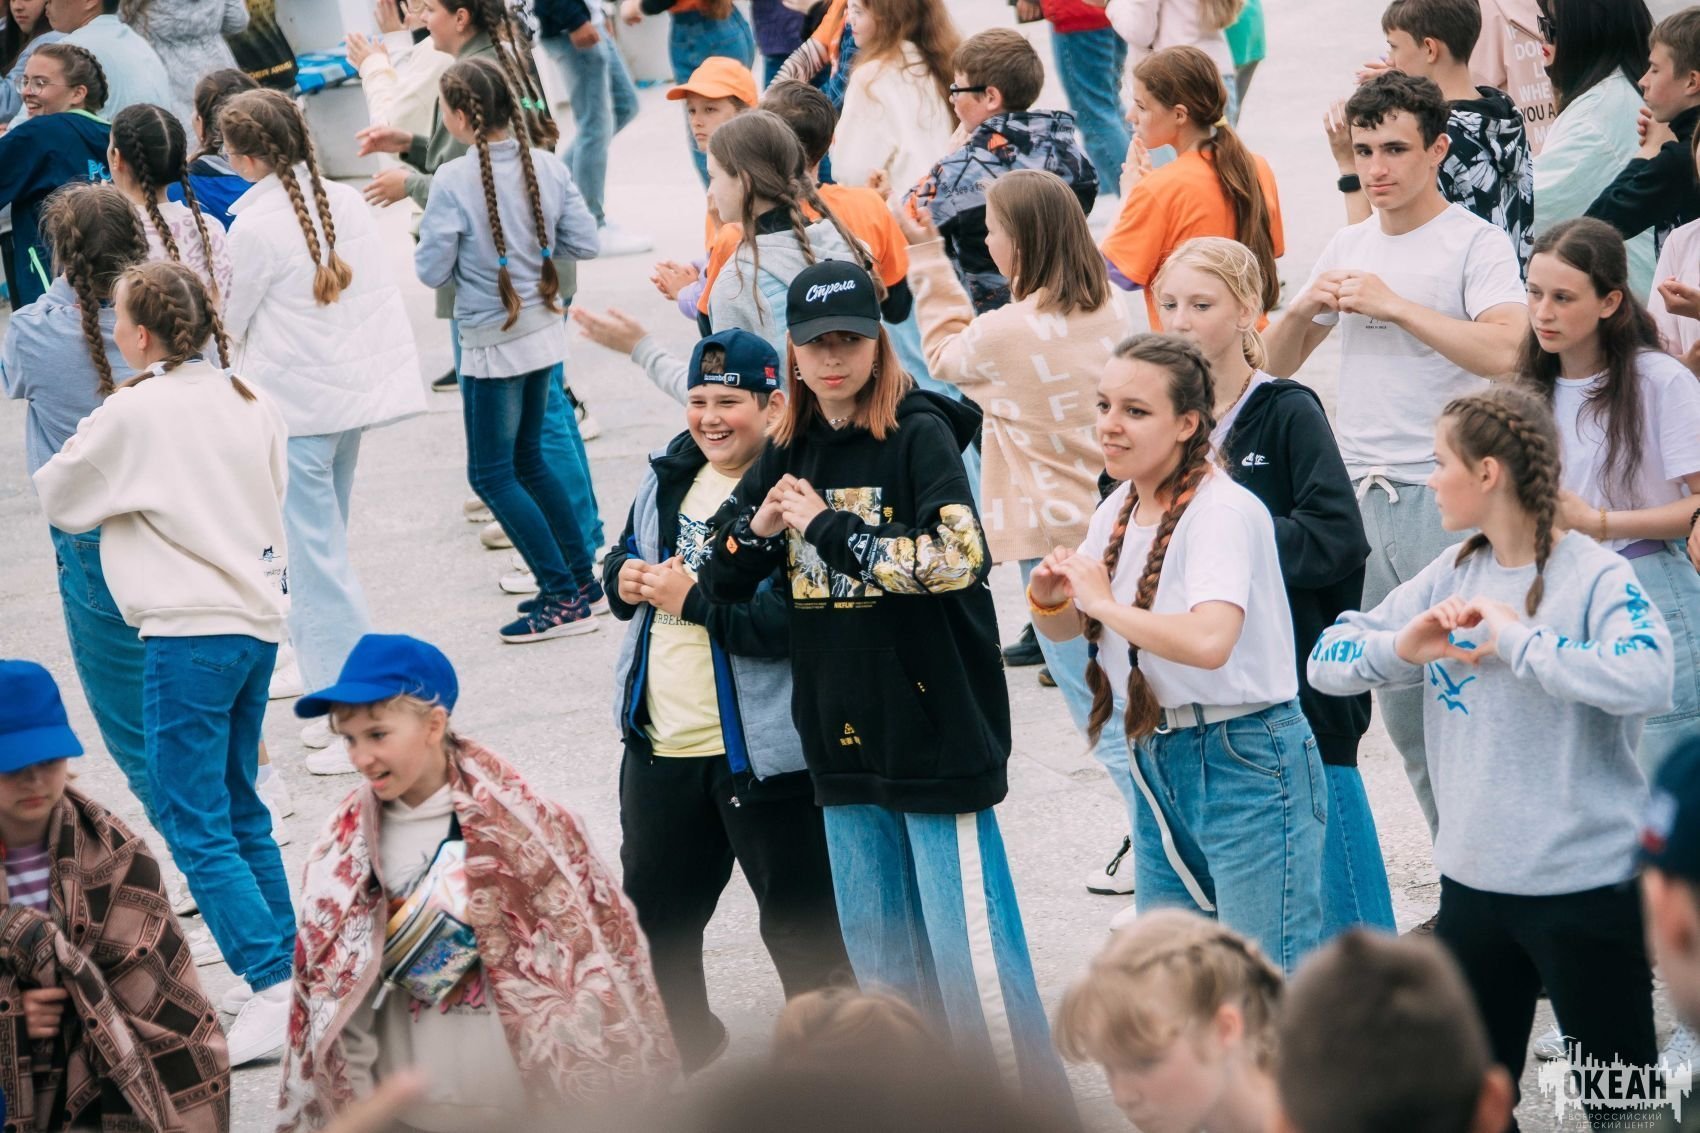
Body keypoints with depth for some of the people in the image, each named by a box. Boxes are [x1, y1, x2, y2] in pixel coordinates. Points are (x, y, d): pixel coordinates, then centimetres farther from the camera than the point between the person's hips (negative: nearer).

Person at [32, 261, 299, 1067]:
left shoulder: (133, 415, -12)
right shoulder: (249, 403, 7)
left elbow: (59, 500, 2)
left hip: (190, 632, -7)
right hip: (258, 616, 8)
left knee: (193, 826, -4)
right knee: (239, 809, 19)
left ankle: (274, 992, -11)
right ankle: (289, 964, 19)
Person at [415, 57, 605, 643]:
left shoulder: (453, 182, -20)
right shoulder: (548, 169, -4)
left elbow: (432, 271, -15)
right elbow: (584, 243, 1)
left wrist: (440, 246, 6)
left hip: (492, 344, -6)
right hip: (544, 330, 7)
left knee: (492, 475, 5)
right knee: (528, 459, 23)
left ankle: (566, 600, 2)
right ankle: (582, 577, 26)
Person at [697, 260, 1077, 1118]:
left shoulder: (919, 436, -8)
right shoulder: (787, 453, 10)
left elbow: (960, 556, -22)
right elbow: (718, 580, 12)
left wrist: (830, 529, -19)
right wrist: (758, 528, -8)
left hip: (936, 728, -7)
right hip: (842, 735, 7)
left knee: (968, 942, -8)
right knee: (876, 949, 14)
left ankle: (1032, 1103, -1)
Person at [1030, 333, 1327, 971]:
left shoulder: (1223, 512, -18)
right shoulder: (1119, 510, 7)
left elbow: (1210, 641, -35)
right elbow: (1064, 629, 18)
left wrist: (1103, 602, -23)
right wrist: (1047, 600, -5)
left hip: (1246, 764, -8)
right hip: (1157, 762, 8)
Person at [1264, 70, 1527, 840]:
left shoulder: (1476, 245, -5)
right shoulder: (1349, 247, 15)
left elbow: (1504, 351, -22)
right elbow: (1278, 364, 20)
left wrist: (1395, 305, -19)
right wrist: (1304, 307, -1)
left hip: (1444, 497, -6)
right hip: (1357, 495, 7)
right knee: (1398, 703, 9)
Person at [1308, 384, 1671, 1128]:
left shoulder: (1596, 578, -13)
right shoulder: (1452, 576, 4)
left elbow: (1645, 683, -31)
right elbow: (1327, 660, 5)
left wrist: (1514, 636, -25)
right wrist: (1401, 649, -15)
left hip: (1587, 885, -6)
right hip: (1473, 883, 6)